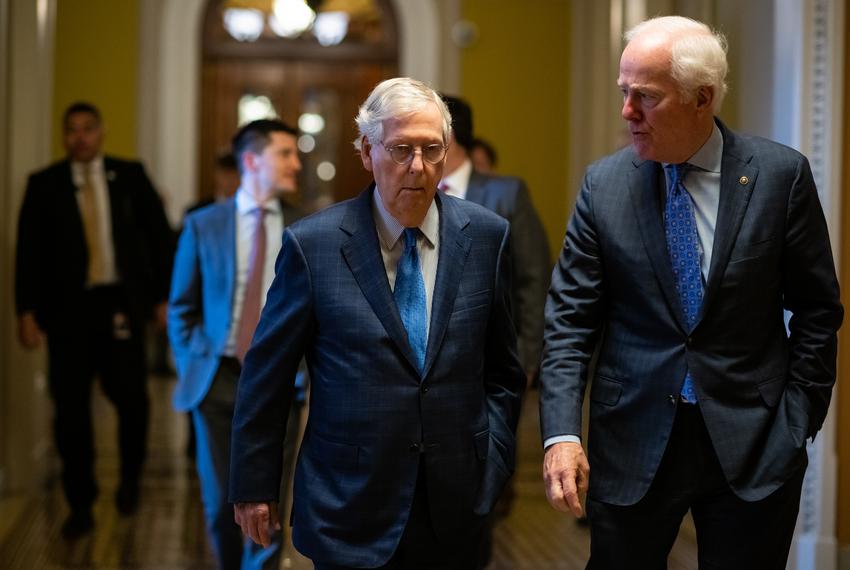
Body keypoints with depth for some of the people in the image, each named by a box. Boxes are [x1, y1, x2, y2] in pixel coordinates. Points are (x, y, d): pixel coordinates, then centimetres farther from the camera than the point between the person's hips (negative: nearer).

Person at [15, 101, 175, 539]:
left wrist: (163, 298, 1)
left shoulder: (130, 176, 5)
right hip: (68, 307, 0)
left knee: (130, 396, -4)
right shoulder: (44, 185, 4)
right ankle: (80, 507, 14)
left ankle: (130, 478, 26)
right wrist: (26, 312, -6)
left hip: (120, 304, 0)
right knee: (71, 409, 2)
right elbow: (29, 251, 2)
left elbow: (159, 237, 6)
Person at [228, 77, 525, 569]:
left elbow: (502, 371, 9)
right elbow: (266, 377, -1)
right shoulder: (313, 245, -7)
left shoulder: (486, 236, 0)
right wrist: (254, 487, 2)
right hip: (350, 507, -2)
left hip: (455, 508, 2)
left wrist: (493, 464, 3)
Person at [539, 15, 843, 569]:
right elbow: (570, 319, -2)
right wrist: (561, 434, -12)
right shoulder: (604, 184, -2)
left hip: (753, 444, -1)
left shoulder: (782, 174, -5)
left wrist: (798, 421, -2)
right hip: (632, 445, 1)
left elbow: (817, 310, 2)